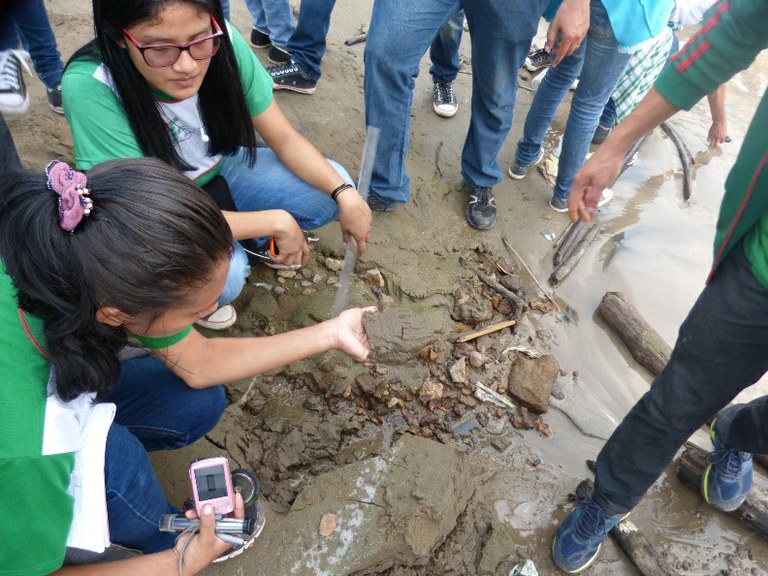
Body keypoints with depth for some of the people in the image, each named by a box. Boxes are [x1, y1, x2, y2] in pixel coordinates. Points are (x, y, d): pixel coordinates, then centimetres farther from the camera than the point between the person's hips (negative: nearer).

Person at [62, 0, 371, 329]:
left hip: (219, 171, 4)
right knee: (224, 273, -32)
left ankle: (254, 240, 15)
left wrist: (344, 193, -26)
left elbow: (284, 139, -12)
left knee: (327, 191, -15)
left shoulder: (223, 43, -23)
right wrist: (277, 222, -30)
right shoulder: (90, 88, -33)